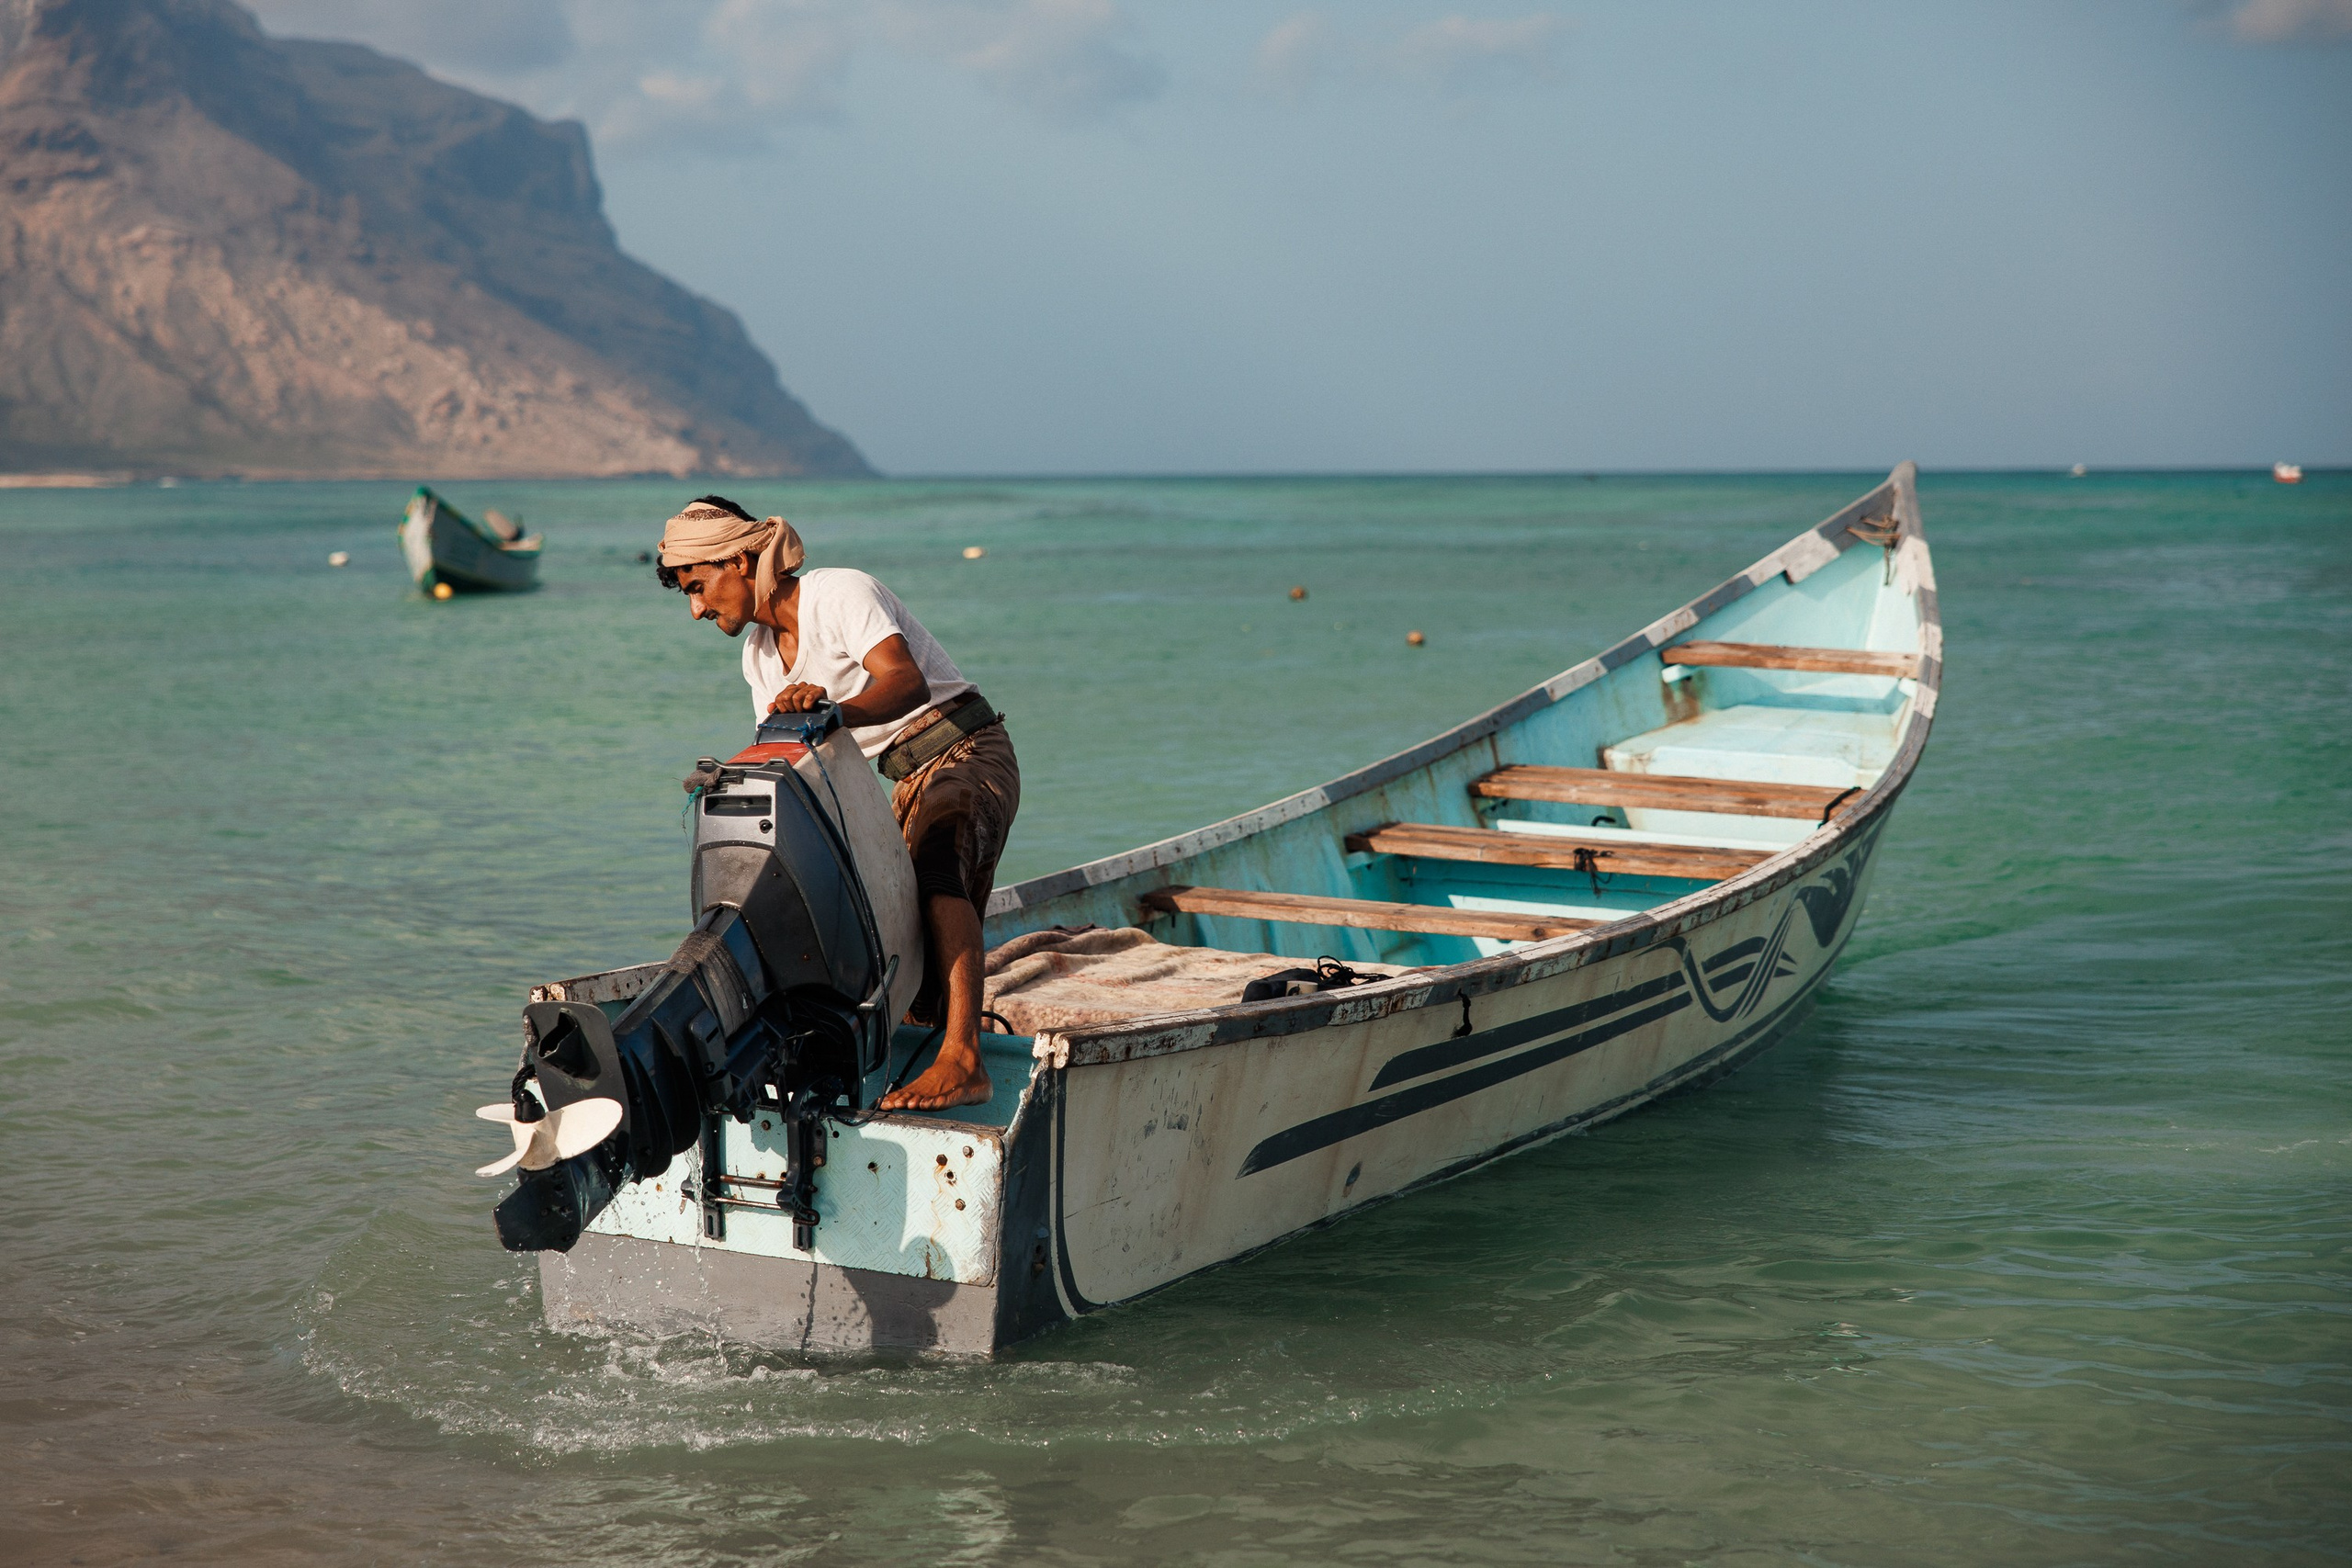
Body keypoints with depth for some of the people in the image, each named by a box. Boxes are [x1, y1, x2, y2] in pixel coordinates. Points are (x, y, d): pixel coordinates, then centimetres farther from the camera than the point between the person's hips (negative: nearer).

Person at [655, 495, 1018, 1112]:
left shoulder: (840, 592, -13)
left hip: (966, 752, -11)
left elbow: (906, 679, -30)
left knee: (935, 866, -34)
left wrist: (835, 710, -48)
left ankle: (962, 1061, -47)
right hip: (906, 777, 11)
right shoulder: (759, 654, 14)